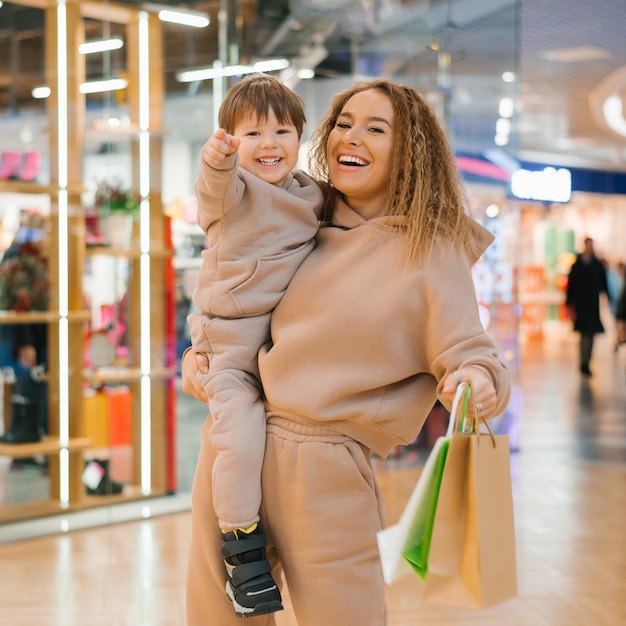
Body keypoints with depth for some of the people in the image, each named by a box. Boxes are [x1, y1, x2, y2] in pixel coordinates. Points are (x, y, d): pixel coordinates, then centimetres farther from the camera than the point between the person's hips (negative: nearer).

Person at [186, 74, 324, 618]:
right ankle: (243, 553, -8)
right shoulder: (234, 189, -9)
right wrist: (216, 161, -55)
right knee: (241, 437, -21)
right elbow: (216, 192, -34)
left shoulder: (313, 195, 9)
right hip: (233, 349, -6)